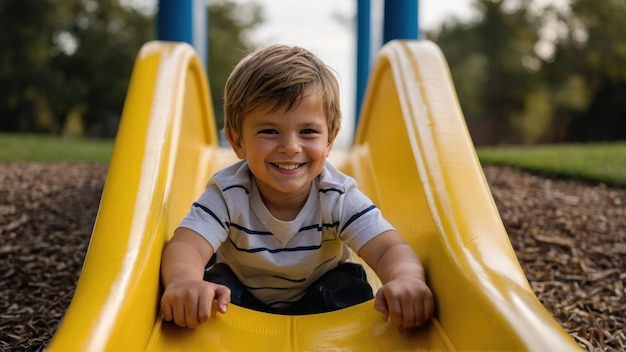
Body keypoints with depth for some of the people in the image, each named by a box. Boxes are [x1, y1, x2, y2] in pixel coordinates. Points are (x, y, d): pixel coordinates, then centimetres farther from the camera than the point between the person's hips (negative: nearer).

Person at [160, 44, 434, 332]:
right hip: (244, 304, 0)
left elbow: (389, 249, -34)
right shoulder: (227, 194, -25)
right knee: (215, 284, -28)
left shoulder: (339, 198, -24)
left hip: (318, 309, 1)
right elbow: (186, 246, -38)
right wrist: (184, 281, -64)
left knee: (352, 293, -27)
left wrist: (406, 279, -61)